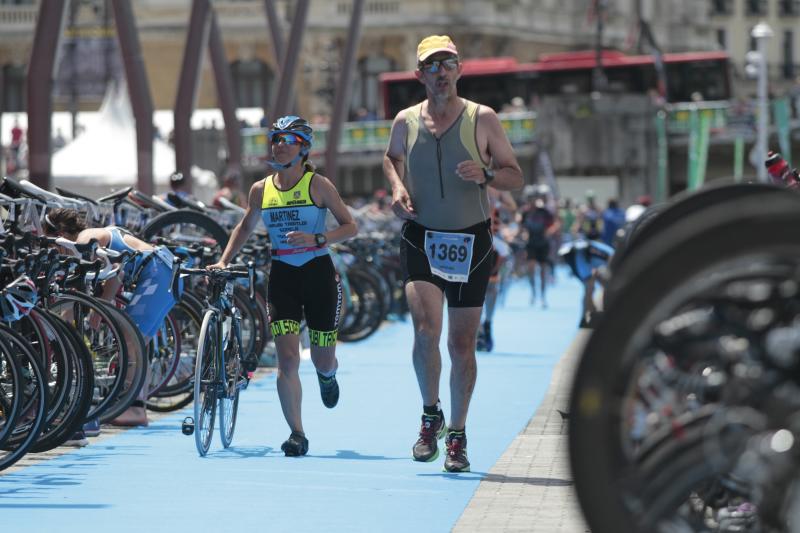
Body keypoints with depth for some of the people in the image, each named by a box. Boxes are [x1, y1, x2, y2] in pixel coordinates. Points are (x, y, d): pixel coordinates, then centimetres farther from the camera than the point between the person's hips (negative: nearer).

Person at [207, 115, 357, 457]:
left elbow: (350, 226, -6)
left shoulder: (318, 185, -7)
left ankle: (327, 376, 47)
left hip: (318, 273, -2)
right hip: (282, 275, 2)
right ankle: (297, 434, -7)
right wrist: (224, 261, 9)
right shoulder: (260, 190, 3)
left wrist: (316, 239, -21)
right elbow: (245, 227, 20)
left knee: (323, 361, 8)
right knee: (287, 357, -13)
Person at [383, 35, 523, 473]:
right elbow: (390, 158, 24)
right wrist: (397, 186, 3)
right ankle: (431, 415, 4)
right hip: (421, 239, 0)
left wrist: (486, 174, -19)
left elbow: (516, 177, 2)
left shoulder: (483, 119, -3)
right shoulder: (405, 122, 2)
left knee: (462, 343, 4)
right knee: (425, 329, -19)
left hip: (470, 241, 0)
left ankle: (457, 436, 19)